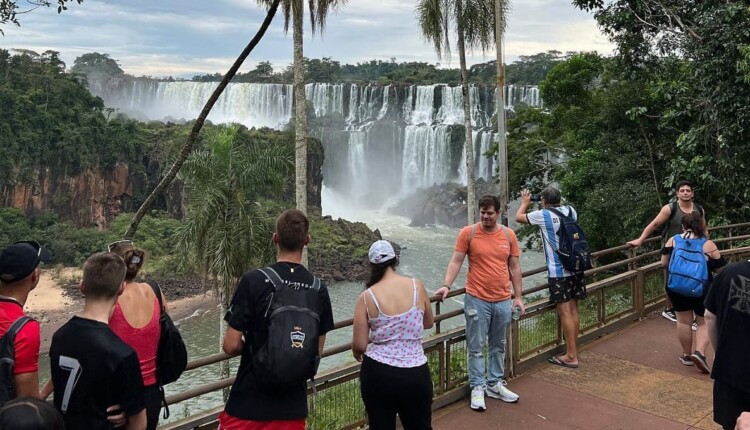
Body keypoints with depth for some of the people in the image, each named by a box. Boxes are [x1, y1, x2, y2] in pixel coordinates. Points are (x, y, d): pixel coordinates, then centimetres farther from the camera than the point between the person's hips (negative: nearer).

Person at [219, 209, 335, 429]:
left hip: (248, 404, -3)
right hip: (292, 406, 3)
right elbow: (317, 350, 6)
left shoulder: (253, 281, -14)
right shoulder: (318, 289, -2)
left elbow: (231, 346, -12)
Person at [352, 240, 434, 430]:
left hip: (378, 374, -1)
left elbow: (359, 345, -7)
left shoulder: (367, 297, -8)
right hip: (416, 374, 1)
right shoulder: (417, 286, -4)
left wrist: (357, 352, 15)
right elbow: (429, 323, 12)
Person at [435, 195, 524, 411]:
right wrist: (446, 285, -20)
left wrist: (518, 297, 7)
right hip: (477, 299, -3)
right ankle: (478, 387, 13)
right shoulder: (468, 233, -6)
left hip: (503, 300, 4)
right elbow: (456, 262, -7)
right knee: (476, 347, 2)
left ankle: (495, 384, 27)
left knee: (498, 346, 14)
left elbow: (515, 268, 8)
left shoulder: (508, 235, 3)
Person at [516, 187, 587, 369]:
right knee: (573, 310, 12)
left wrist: (525, 202, 24)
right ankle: (573, 351, 22)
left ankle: (571, 356, 1)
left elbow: (519, 217, 7)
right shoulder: (570, 210, 4)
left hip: (559, 272, -6)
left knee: (564, 313, -2)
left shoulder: (543, 215, -9)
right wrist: (554, 204, 29)